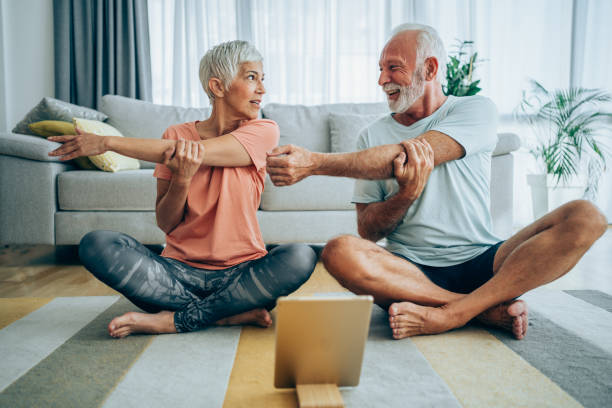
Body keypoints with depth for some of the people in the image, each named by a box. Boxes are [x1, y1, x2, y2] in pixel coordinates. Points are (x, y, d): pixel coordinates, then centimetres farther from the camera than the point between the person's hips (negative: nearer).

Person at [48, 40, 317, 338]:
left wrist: (107, 142, -11)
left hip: (240, 272, -1)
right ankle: (232, 312, -20)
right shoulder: (177, 134, 5)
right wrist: (181, 179, -20)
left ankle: (174, 320, -21)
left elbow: (199, 152, -16)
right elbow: (165, 223, 1)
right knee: (95, 244, -21)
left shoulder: (263, 131, -1)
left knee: (300, 257, -30)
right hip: (179, 271, 2)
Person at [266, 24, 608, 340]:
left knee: (585, 217, -21)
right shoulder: (373, 135, 9)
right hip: (411, 270, 1)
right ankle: (490, 309, -20)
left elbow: (413, 153, -18)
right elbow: (368, 231, 4)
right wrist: (406, 194, -19)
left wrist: (314, 162, -24)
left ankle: (448, 315, -28)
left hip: (482, 263, 0)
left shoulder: (476, 110, 3)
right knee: (339, 253, -30)